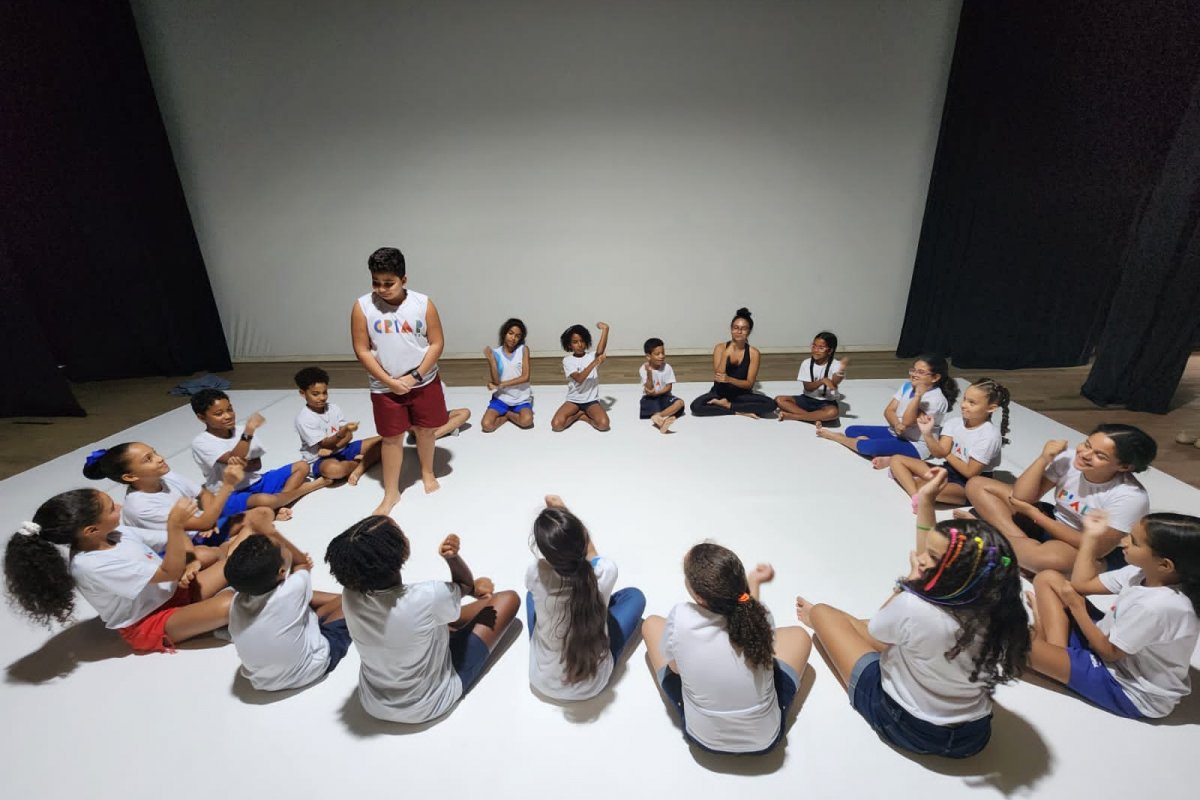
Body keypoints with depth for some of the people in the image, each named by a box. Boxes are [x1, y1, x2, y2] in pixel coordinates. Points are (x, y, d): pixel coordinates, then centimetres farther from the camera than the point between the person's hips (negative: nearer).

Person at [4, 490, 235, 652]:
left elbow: (176, 541, 3)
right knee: (226, 605, -33)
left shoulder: (117, 532, -5)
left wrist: (191, 563, -17)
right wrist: (175, 524, -36)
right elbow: (170, 572, -30)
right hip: (151, 624, -7)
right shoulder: (92, 565, -28)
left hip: (175, 591, 8)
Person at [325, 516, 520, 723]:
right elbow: (466, 584, -11)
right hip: (428, 706, -4)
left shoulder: (349, 597, -20)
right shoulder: (427, 597, -38)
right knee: (508, 598, 4)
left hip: (372, 705, 5)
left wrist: (473, 588, 1)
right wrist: (453, 557, -24)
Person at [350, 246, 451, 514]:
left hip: (425, 382, 1)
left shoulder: (423, 303, -10)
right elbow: (362, 350, -7)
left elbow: (436, 344, -7)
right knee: (392, 438, 9)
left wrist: (416, 376, -13)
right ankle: (391, 493, 24)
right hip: (385, 387, 0)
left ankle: (427, 473, 40)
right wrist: (390, 381, -12)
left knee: (425, 431, 14)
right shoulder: (362, 306, -9)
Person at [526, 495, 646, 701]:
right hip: (593, 686, 0)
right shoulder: (605, 573, -27)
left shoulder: (536, 576, -28)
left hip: (543, 682, 1)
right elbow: (591, 553, -1)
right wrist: (563, 511, 5)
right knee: (635, 595, 15)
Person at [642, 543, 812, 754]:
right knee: (799, 635, 18)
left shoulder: (680, 619, -30)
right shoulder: (761, 616, -24)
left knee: (652, 624, 12)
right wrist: (754, 582, 17)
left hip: (702, 737, -1)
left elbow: (675, 667, -8)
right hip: (766, 738, 2)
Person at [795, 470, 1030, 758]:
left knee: (822, 612, 11)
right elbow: (927, 561, 0)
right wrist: (925, 502, -2)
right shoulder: (995, 610, -19)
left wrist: (910, 582, -8)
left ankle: (819, 624, 45)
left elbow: (872, 635, -10)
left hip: (904, 726, -5)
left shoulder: (913, 607, -35)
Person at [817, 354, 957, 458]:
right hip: (895, 432, 8)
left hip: (915, 446, -8)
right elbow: (888, 411, -1)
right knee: (851, 430, -1)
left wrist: (918, 395, -33)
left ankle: (833, 435, -7)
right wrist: (897, 425, -22)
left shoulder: (936, 399, -19)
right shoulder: (907, 386, 3)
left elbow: (907, 421, -25)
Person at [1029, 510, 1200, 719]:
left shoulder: (1156, 607, -35)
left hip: (1129, 691, -8)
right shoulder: (1143, 572, -10)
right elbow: (1082, 584, 5)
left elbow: (1109, 652, -22)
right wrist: (1092, 536, 1)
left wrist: (1076, 606, -14)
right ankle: (1055, 650, -4)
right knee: (1047, 578, 4)